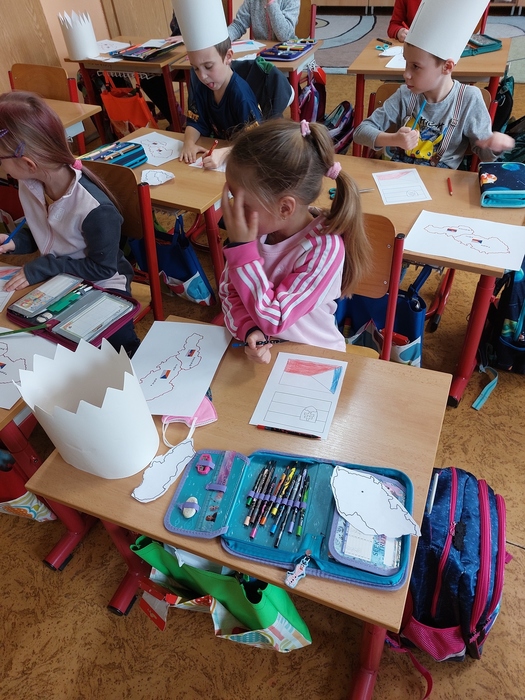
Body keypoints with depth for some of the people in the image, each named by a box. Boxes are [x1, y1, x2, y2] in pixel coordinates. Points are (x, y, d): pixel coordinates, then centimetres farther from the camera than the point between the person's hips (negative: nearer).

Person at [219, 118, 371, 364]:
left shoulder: (324, 247, -23)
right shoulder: (254, 226, -9)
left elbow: (273, 320, -22)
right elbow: (228, 289, -2)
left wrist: (242, 249, -24)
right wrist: (248, 329, -19)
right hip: (260, 346, 4)